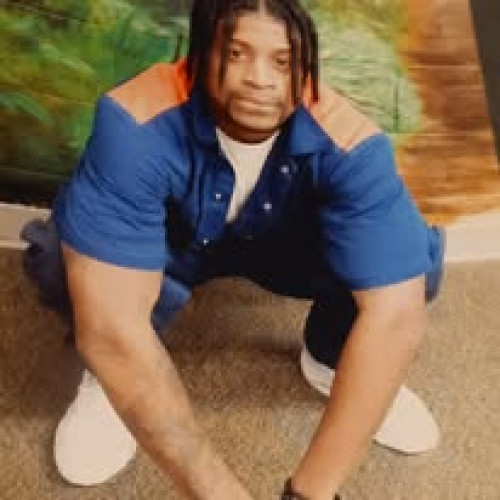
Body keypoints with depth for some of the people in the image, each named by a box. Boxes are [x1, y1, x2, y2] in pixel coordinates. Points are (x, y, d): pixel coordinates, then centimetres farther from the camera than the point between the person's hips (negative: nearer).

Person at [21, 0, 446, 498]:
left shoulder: (347, 140, -33)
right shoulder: (136, 126, -38)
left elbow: (396, 316, -38)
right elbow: (108, 324, -44)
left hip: (285, 246, 2)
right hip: (172, 244, -1)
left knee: (414, 257, -25)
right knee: (65, 258, -33)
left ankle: (328, 361, 6)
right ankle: (109, 379, 0)